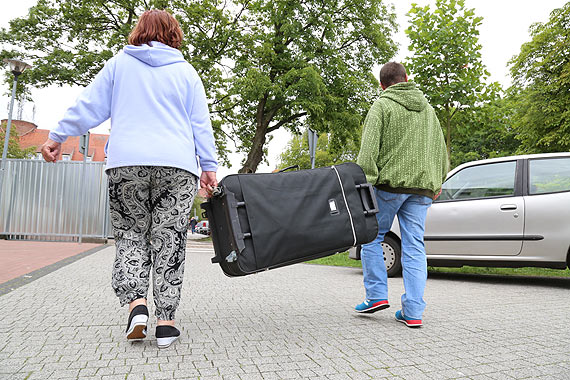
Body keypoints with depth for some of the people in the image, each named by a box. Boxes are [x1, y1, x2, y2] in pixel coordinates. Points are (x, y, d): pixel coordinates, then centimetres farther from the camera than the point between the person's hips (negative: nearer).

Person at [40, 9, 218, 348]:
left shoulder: (119, 63, 15)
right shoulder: (186, 71, 16)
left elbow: (89, 105, 12)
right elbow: (201, 123, 11)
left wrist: (58, 137, 19)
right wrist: (209, 167, 10)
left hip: (126, 162, 0)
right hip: (178, 166, 0)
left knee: (131, 235, 10)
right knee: (169, 241, 2)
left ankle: (136, 303, -7)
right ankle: (166, 322, 2)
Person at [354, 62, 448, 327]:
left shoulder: (382, 105, 1)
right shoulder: (427, 109, 19)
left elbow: (369, 147, -10)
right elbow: (439, 148, 22)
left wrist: (364, 180, -11)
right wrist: (437, 182, 26)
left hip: (390, 182, -5)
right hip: (421, 186, 5)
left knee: (371, 237, 11)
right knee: (414, 247, 4)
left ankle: (377, 295, 8)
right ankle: (413, 312, 5)